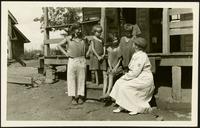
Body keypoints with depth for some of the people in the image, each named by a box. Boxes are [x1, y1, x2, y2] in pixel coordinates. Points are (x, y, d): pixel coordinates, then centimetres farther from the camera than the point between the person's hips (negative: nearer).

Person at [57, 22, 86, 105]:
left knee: (81, 79, 5)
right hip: (72, 60, -2)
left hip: (81, 60, 2)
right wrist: (65, 53, 1)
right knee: (71, 79, 0)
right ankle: (73, 97, 8)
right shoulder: (68, 38, 3)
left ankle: (80, 96, 15)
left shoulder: (82, 39, 11)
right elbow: (59, 45, 9)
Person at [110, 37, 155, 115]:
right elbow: (132, 70, 17)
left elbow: (135, 72, -23)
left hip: (144, 79, -10)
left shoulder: (141, 56, -19)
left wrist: (125, 77, -13)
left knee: (125, 86, -21)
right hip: (137, 78, 10)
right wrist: (125, 76, 2)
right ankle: (121, 106, -2)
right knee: (119, 82, -1)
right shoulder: (136, 55, 12)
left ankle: (137, 108, -9)